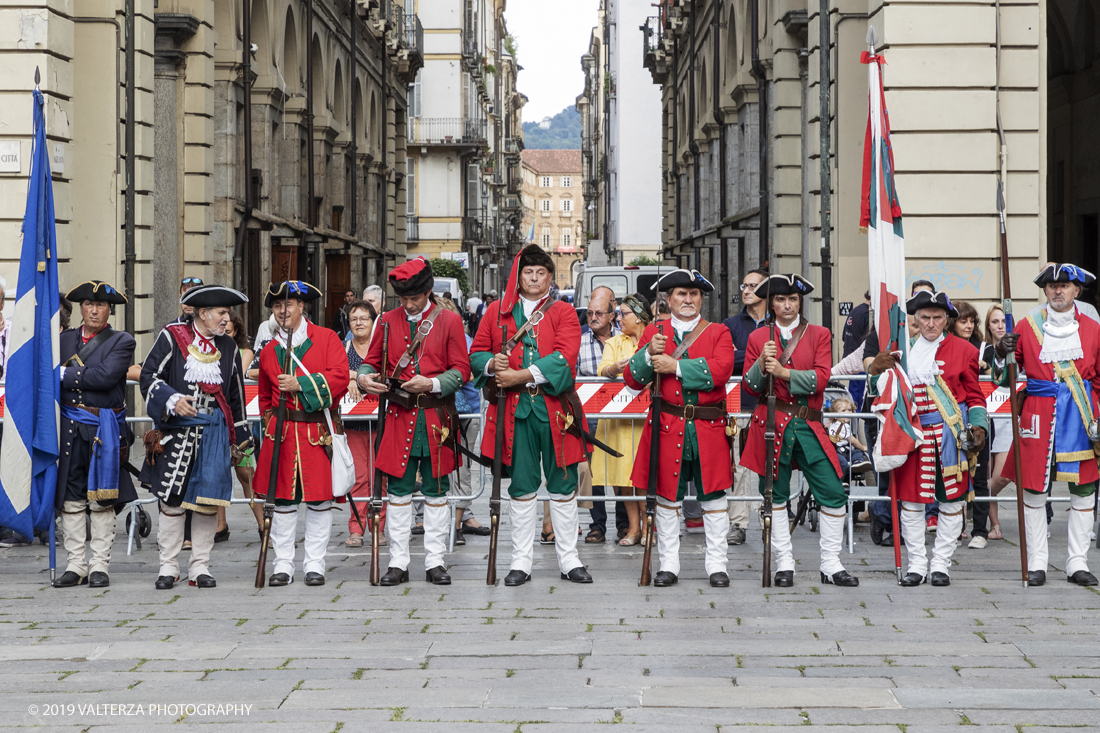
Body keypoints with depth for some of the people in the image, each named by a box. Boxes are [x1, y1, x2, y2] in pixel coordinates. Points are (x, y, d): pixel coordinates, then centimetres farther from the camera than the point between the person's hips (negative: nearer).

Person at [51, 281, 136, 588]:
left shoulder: (122, 342, 1)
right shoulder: (64, 340, 13)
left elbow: (106, 376, -14)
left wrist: (66, 375, -11)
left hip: (105, 429, -3)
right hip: (69, 427, 3)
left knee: (102, 500, 2)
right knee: (70, 499, 2)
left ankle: (99, 566, 8)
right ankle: (76, 566, 9)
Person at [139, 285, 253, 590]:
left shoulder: (228, 347, 11)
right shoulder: (171, 337, -1)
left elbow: (235, 396, 17)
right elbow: (149, 375, -2)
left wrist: (239, 440, 18)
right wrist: (171, 400, -20)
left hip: (214, 431, 3)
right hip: (176, 431, -3)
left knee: (208, 501, 0)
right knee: (172, 499, 1)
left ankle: (200, 567, 9)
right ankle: (168, 567, 10)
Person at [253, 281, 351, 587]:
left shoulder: (326, 338, 3)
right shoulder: (269, 351, 14)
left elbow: (340, 377, -10)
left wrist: (301, 384, -13)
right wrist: (269, 421, 14)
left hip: (318, 431, -3)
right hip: (281, 433, 3)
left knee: (319, 499, -1)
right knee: (283, 499, 2)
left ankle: (315, 564, 6)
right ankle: (283, 565, 7)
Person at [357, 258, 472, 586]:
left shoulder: (449, 320, 1)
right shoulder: (389, 321, 8)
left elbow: (461, 370, -1)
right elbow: (373, 361, 13)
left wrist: (431, 384, -18)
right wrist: (364, 378, -10)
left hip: (436, 419, -2)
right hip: (399, 418, 2)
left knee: (436, 491, 4)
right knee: (399, 491, 2)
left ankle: (435, 562, 11)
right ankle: (398, 562, 8)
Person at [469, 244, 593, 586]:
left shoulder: (563, 313, 4)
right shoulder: (498, 311, 11)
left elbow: (564, 358, -9)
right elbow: (476, 353, 13)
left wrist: (522, 376, -16)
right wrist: (492, 365, -10)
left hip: (554, 409, -1)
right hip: (514, 410, 1)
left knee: (563, 486, 4)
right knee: (521, 487, 5)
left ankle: (569, 560, 13)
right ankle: (521, 561, 11)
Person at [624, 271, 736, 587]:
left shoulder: (718, 332, 7)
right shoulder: (654, 332, 10)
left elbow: (721, 369, -12)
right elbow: (633, 379, 5)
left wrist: (675, 367, -14)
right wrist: (649, 355, -14)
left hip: (708, 429, -1)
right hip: (668, 428, 1)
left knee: (713, 497, 3)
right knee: (667, 498, 3)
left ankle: (717, 565, 10)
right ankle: (669, 565, 12)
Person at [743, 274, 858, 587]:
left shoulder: (819, 335, 7)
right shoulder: (758, 338, 9)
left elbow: (821, 378, -6)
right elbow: (749, 386, 5)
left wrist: (783, 372, -16)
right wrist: (761, 365, -15)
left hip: (808, 425, 0)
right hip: (772, 425, 0)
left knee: (833, 493, -5)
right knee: (775, 494, 3)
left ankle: (831, 565, 5)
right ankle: (784, 564, 14)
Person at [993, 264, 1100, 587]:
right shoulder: (1026, 327, 5)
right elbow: (1003, 378, 6)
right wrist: (1002, 355, -15)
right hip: (1038, 412, -1)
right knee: (1034, 490, -1)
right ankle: (1036, 563, 7)